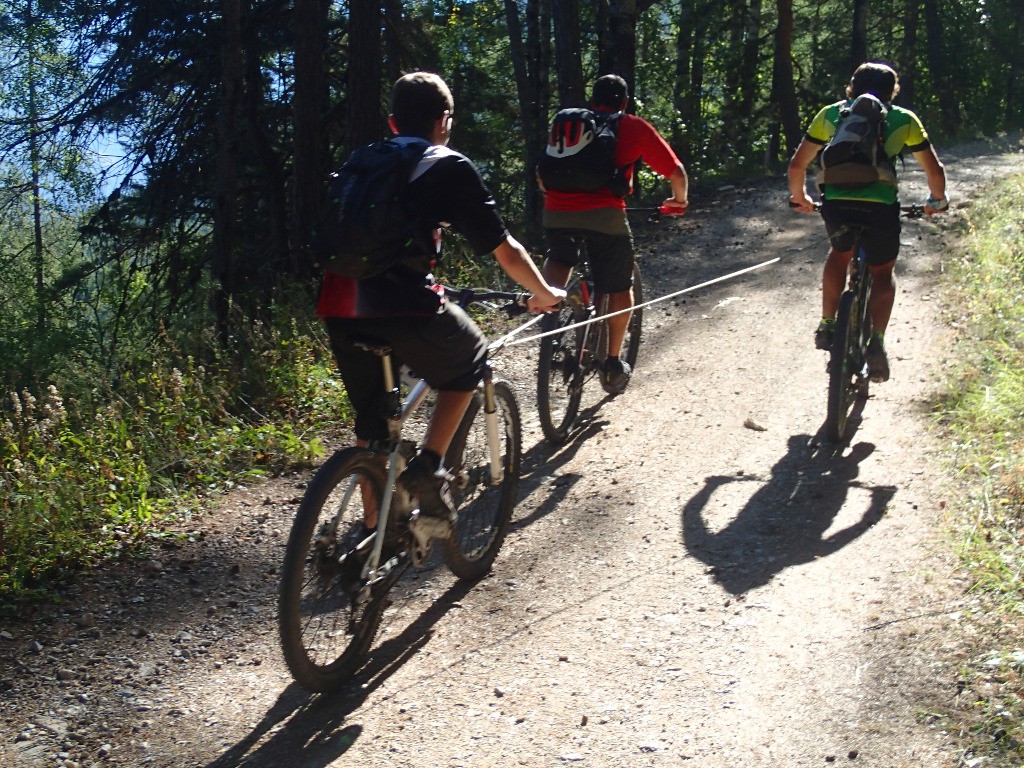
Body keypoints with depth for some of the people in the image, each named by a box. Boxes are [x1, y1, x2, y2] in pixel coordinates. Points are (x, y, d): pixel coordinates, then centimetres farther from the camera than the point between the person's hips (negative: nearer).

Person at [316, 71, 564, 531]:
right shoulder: (450, 168, 8)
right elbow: (506, 251, 9)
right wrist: (545, 295, 26)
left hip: (339, 306, 6)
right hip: (403, 307, -5)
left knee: (371, 416, 23)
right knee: (469, 363, 22)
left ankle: (374, 526, 31)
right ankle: (428, 466, 8)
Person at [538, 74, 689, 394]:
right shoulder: (635, 127, 15)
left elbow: (542, 176, 27)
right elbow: (676, 172, 14)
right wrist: (679, 200, 34)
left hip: (556, 211, 3)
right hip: (605, 214, -3)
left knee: (560, 258, 34)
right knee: (620, 288, 17)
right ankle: (613, 365, 19)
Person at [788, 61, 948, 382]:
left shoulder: (830, 113, 18)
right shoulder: (904, 119, 16)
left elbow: (796, 165, 16)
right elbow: (935, 171, 18)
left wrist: (800, 197, 34)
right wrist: (937, 200, 37)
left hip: (835, 204, 1)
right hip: (880, 207, -1)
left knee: (840, 253, 33)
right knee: (883, 272, 22)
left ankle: (826, 325, 28)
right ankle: (876, 341, 2)